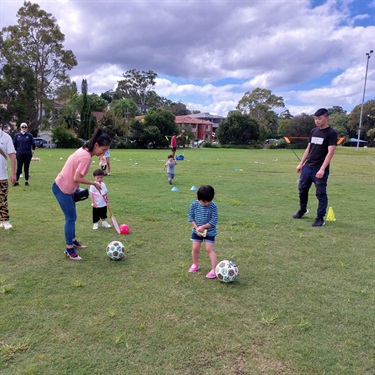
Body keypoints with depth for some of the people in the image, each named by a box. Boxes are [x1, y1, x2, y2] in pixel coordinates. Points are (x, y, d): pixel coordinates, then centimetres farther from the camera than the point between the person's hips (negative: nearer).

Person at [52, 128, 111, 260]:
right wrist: (94, 183, -16)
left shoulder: (84, 150, 2)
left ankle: (73, 241, 35)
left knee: (72, 216, 20)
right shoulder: (86, 157, -27)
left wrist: (76, 187, 13)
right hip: (62, 189, -10)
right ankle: (69, 249, 6)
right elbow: (77, 178, -28)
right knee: (71, 218, -4)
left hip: (66, 187, 10)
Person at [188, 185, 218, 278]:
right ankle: (195, 265, 33)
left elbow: (214, 221, -18)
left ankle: (214, 269, 1)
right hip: (196, 231, 3)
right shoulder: (194, 205, -11)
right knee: (195, 248, 8)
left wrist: (203, 227, -23)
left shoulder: (213, 206, -18)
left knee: (209, 249, -6)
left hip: (209, 231, -3)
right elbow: (191, 217, -3)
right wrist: (196, 228, -14)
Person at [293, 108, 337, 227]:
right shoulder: (313, 131, 11)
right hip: (308, 166, 6)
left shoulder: (331, 133, -9)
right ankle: (302, 210, 34)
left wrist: (322, 169, -25)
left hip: (320, 169, -6)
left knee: (321, 193, -2)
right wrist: (301, 163, 12)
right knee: (302, 189, 13)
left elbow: (330, 152, -16)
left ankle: (320, 218, 6)